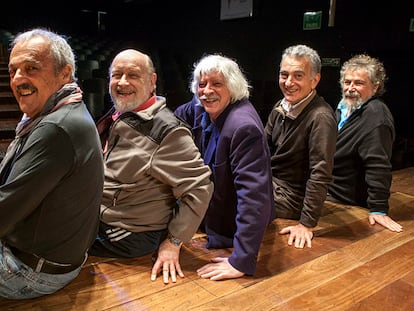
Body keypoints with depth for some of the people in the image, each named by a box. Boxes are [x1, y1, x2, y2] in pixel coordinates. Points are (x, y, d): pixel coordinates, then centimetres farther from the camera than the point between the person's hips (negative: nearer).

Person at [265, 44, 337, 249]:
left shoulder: (321, 118, -24)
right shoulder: (280, 107, 3)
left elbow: (320, 175, -25)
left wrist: (307, 224, -23)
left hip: (290, 196, -8)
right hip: (269, 180, 8)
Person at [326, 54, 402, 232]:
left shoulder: (376, 115, -23)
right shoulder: (344, 107, 8)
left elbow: (379, 167, -28)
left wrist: (378, 209, -29)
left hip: (351, 204, -9)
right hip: (330, 194, 9)